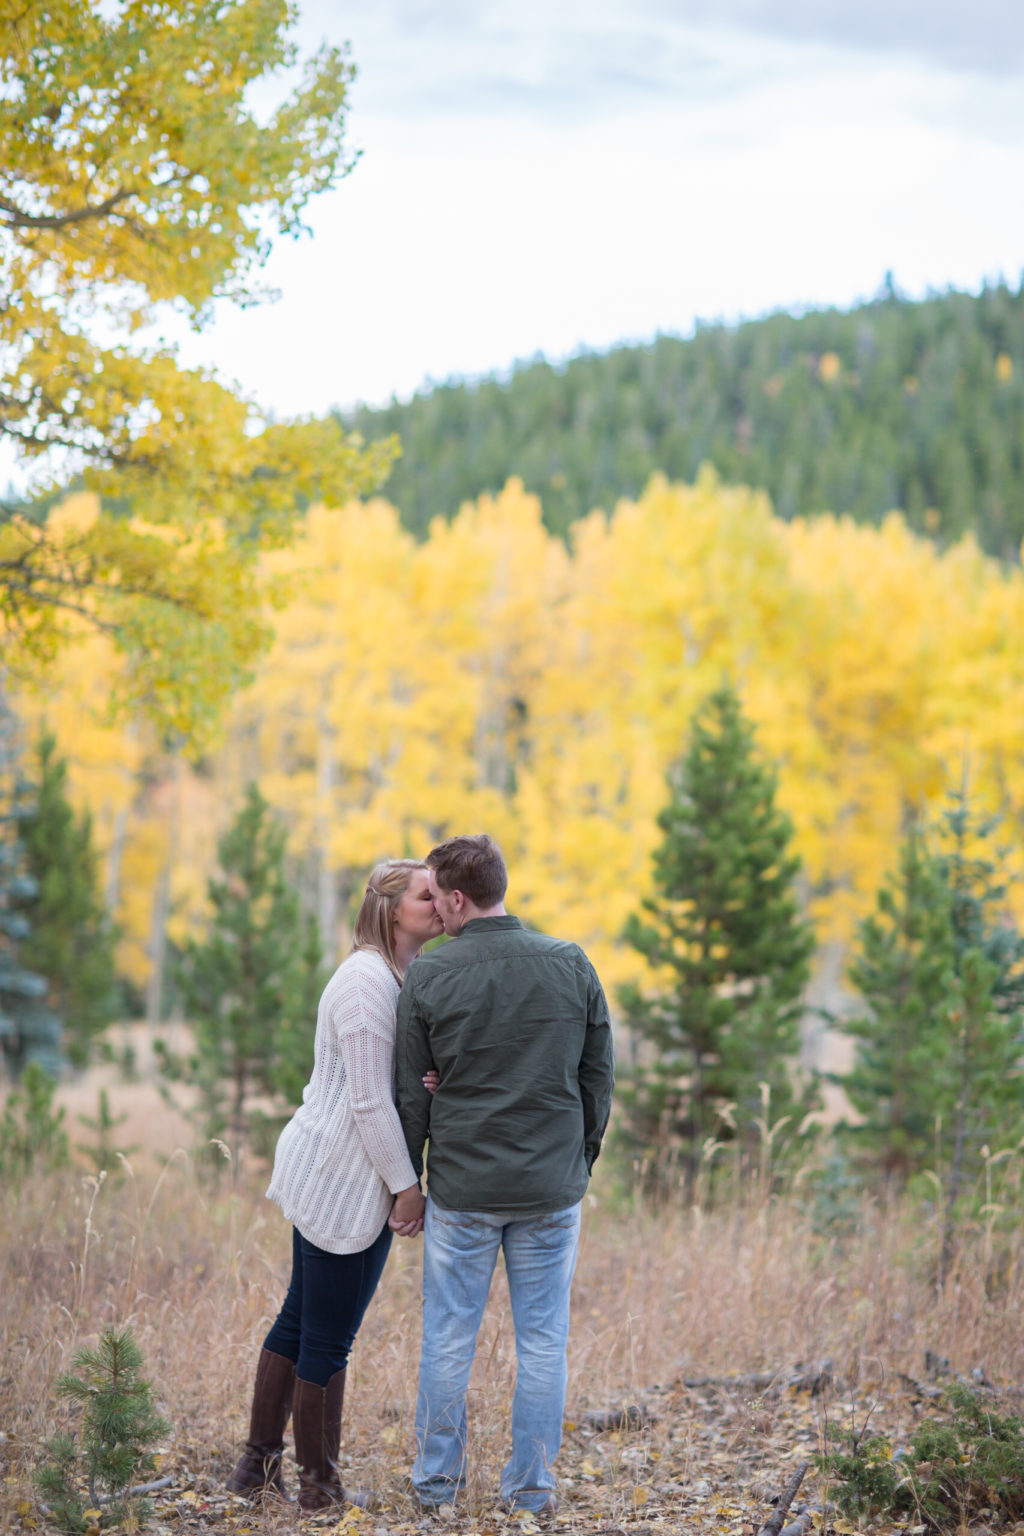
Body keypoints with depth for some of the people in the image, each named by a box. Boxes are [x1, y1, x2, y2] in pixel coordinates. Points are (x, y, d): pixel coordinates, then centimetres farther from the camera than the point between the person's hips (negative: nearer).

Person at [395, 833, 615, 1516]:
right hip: (552, 1190, 1)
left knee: (448, 1335, 11)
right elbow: (598, 1080, 4)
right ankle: (532, 1485, 14)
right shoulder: (572, 966, -2)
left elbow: (410, 1095, -1)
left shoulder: (427, 976, -7)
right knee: (543, 1341, 9)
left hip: (461, 1186, -1)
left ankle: (438, 1478, 21)